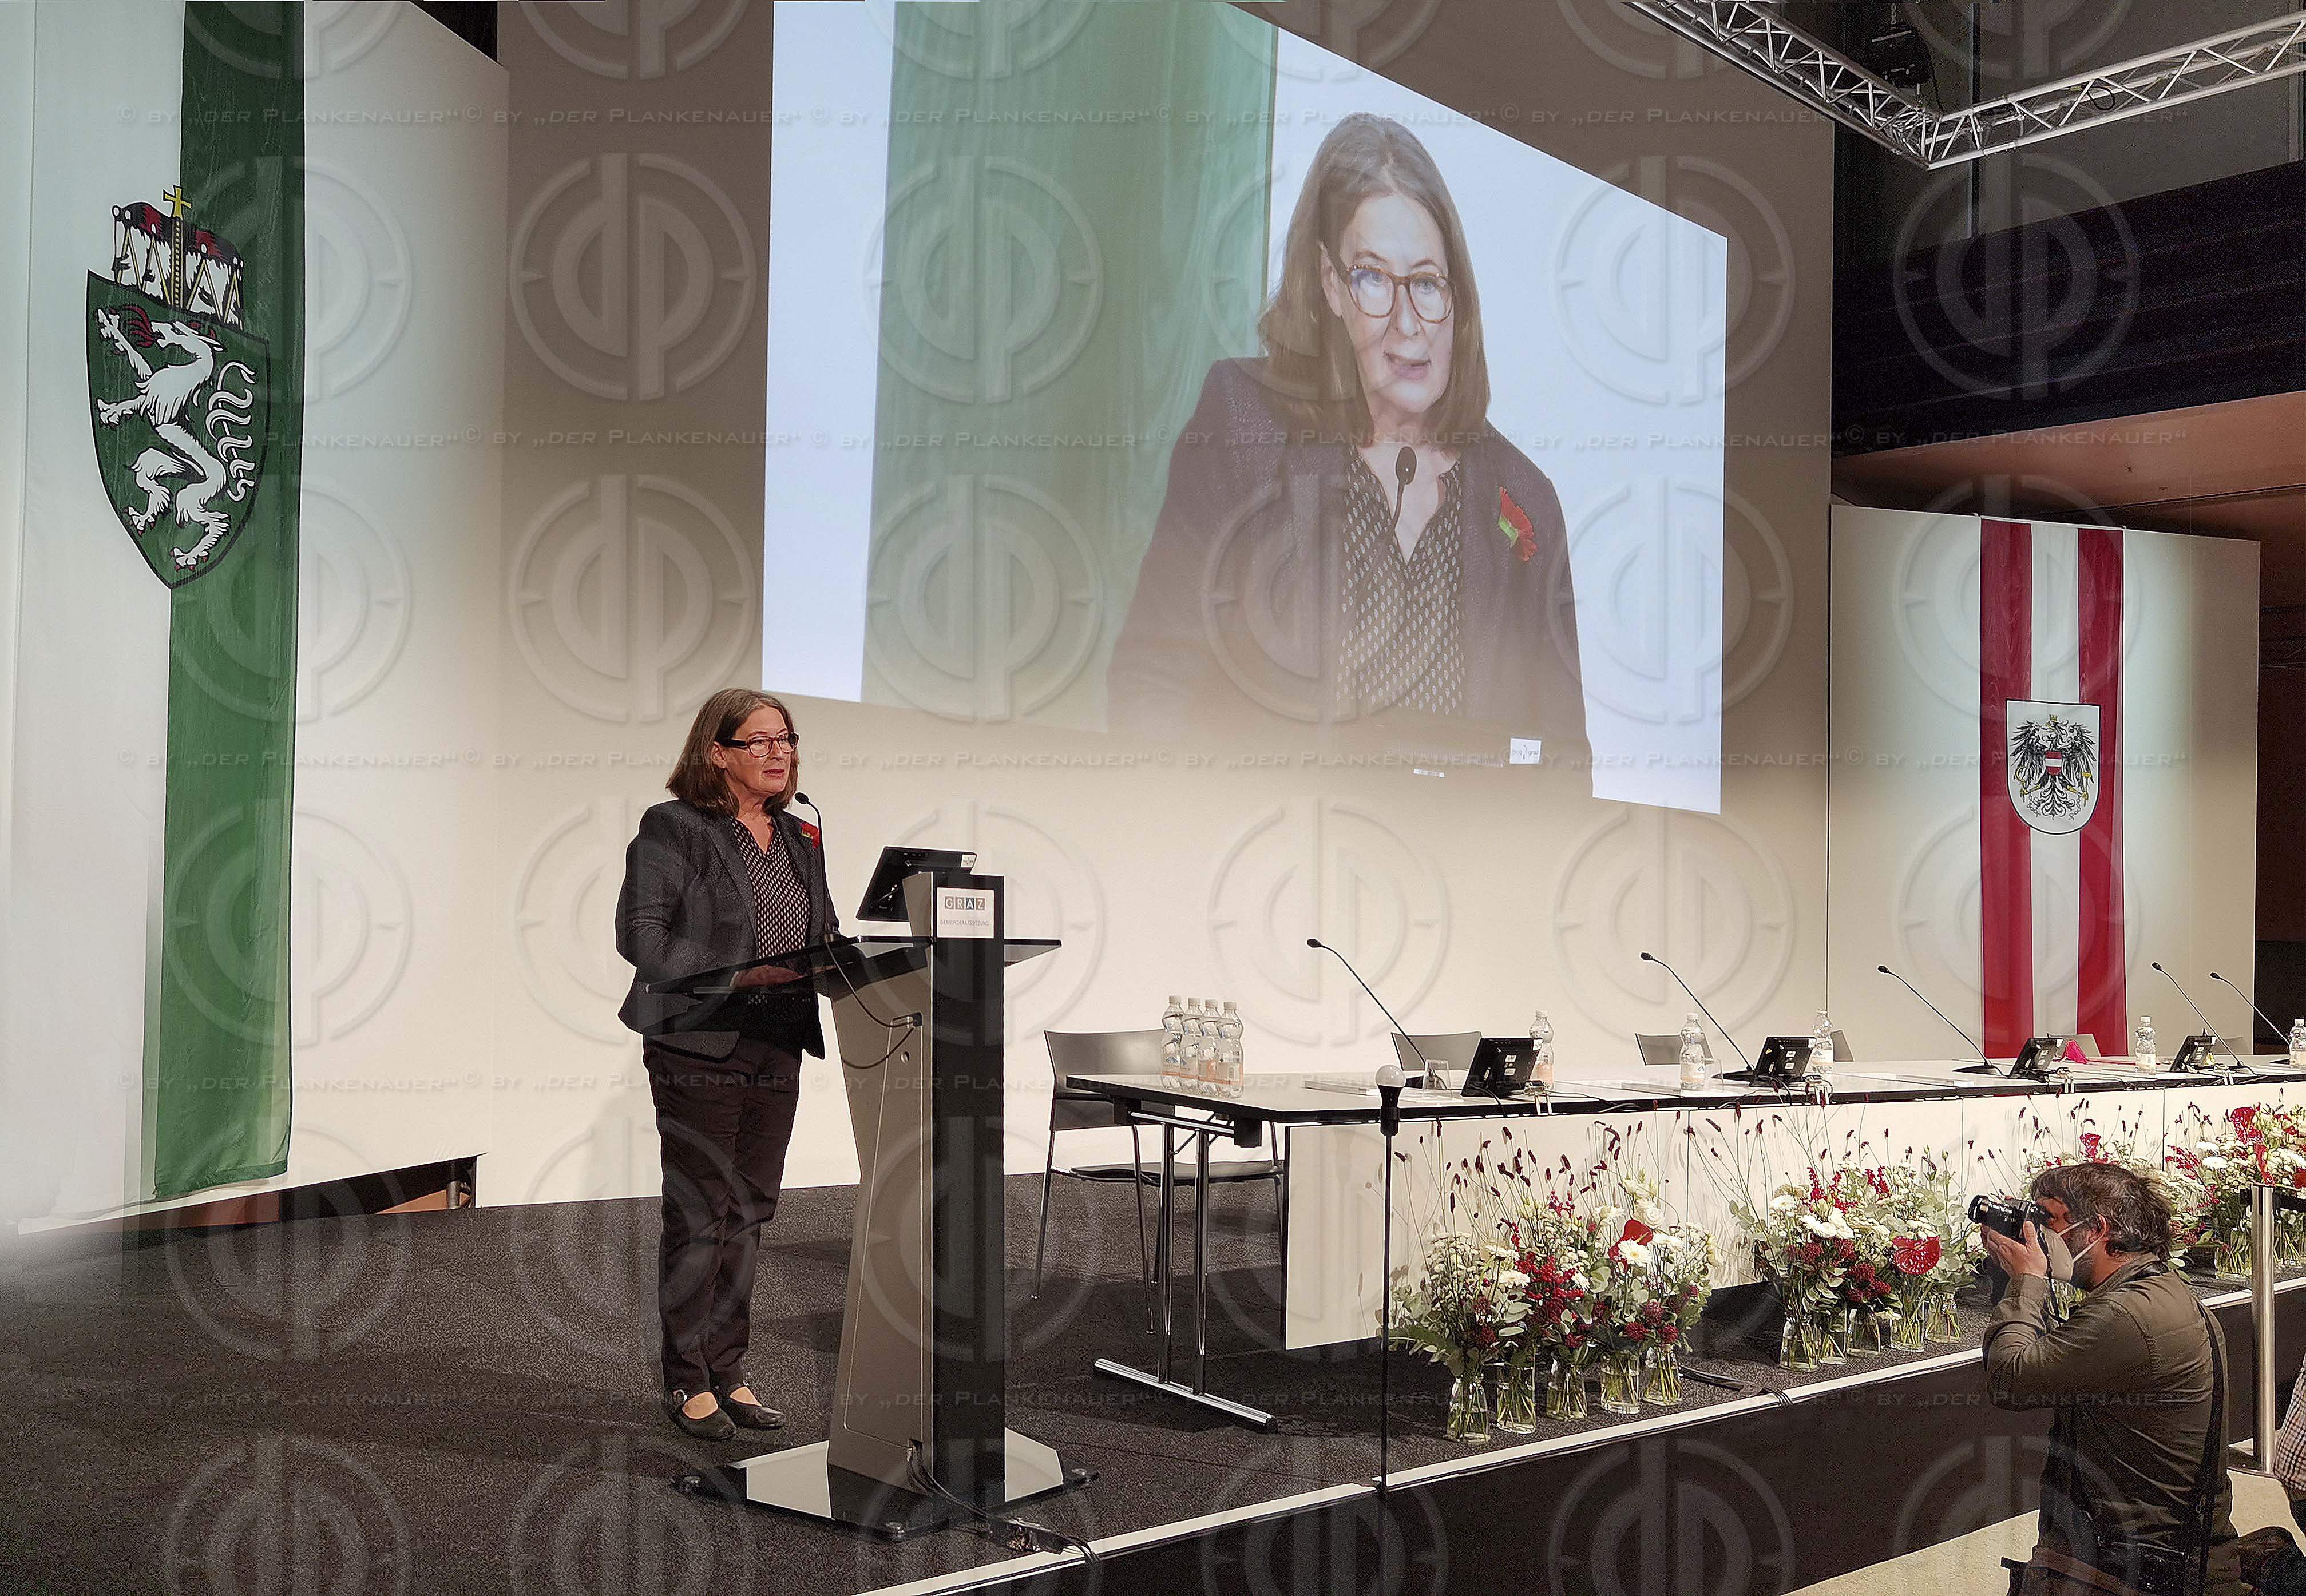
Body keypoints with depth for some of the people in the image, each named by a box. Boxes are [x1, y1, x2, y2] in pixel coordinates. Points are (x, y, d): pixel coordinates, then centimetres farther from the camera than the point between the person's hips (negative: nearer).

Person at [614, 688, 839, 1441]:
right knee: (700, 1217, 1)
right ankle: (688, 1380, 14)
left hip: (776, 1053, 6)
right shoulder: (673, 829, -7)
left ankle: (727, 1372, 23)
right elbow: (640, 935, -13)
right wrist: (738, 974, -22)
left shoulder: (800, 837, 13)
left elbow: (825, 930, 18)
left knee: (749, 1214, 12)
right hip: (700, 1048, -6)